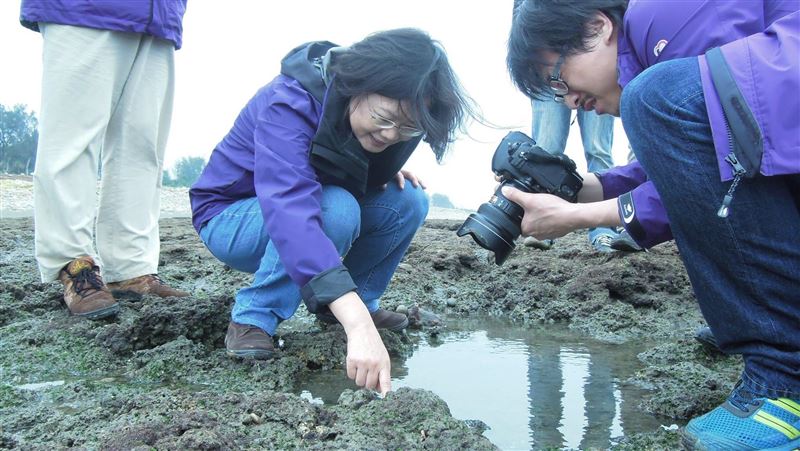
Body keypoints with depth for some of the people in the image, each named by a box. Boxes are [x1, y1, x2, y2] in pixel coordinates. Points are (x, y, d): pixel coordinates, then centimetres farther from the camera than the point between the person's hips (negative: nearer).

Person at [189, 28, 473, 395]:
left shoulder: (385, 121, -12)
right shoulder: (289, 103, -33)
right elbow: (289, 211, -48)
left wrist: (389, 172, -14)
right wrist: (358, 325, -58)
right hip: (230, 219, -6)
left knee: (408, 201, -14)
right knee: (336, 209, -35)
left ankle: (334, 306, -1)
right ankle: (253, 318, -18)